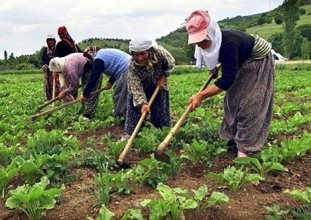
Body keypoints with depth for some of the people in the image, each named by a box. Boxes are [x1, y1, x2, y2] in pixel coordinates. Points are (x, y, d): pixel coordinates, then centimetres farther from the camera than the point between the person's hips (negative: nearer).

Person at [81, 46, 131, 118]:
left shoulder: (98, 59, -7)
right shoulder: (104, 53, 24)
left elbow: (93, 78, -8)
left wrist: (85, 94, -1)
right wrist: (111, 81, 21)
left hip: (127, 72, -10)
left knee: (118, 96, -2)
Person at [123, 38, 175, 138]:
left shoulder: (159, 52, -35)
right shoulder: (132, 66, -36)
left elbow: (170, 64, -12)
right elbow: (136, 87, -38)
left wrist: (163, 77, -18)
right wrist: (142, 103, -50)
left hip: (158, 84, 2)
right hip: (140, 86, -1)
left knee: (161, 109, 5)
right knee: (135, 106, -8)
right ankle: (129, 133, 2)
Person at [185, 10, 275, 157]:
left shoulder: (228, 42, -40)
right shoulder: (212, 42, -15)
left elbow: (227, 80, -41)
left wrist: (200, 96, -44)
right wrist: (213, 66, -5)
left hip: (259, 61, -8)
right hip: (241, 64, 8)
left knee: (251, 103, -12)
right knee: (233, 98, 9)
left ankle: (245, 146, -8)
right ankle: (236, 135, 21)